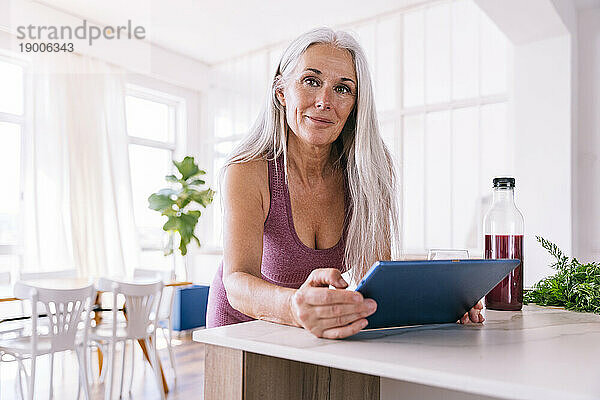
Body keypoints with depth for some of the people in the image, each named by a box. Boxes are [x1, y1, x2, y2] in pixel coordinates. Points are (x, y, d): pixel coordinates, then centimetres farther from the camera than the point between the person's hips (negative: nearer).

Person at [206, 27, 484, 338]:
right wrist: (294, 307, -51)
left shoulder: (365, 172, -9)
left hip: (322, 336, 2)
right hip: (240, 324, -1)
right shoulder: (248, 172, -18)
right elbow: (237, 282, -31)